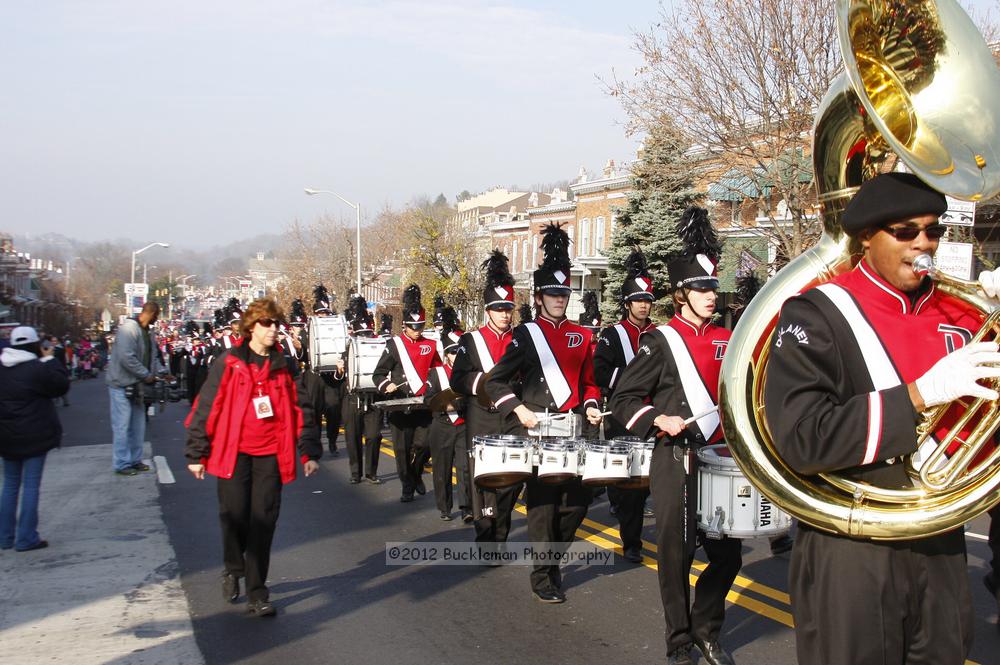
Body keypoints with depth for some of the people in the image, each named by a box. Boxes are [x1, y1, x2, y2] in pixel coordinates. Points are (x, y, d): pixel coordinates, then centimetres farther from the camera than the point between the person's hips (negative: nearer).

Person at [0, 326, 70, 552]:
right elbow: (61, 385, -7)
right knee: (31, 485, 1)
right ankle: (26, 538, 3)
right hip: (34, 436, -6)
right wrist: (51, 360, -1)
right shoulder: (38, 368, -16)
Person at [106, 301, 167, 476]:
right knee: (122, 425, -3)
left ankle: (135, 460, 23)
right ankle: (122, 464, 4)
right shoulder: (129, 328, -19)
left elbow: (153, 356, 15)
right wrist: (147, 375, -19)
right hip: (122, 384, -9)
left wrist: (162, 371, -1)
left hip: (137, 385, 9)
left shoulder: (149, 332, 9)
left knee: (138, 425, 13)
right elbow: (126, 358, -26)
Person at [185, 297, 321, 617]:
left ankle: (257, 593, 9)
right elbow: (206, 408, -1)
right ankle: (233, 570, 32)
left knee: (263, 522, 1)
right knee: (234, 516, 3)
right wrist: (197, 454, -2)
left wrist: (309, 452, 6)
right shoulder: (228, 363, -2)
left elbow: (301, 409, 10)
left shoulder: (284, 366, 7)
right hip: (233, 453, -2)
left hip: (271, 455, 2)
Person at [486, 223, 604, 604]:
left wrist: (591, 407, 1)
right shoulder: (526, 335, -2)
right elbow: (496, 381, -4)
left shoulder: (581, 336, 11)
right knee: (543, 503, -1)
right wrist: (519, 410, -16)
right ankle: (542, 577, 8)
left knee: (579, 498, 4)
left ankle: (551, 553, 26)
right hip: (536, 431, -5)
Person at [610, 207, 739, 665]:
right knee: (676, 555, 3)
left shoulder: (726, 341, 10)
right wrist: (659, 419, -19)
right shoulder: (660, 342, -6)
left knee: (728, 554, 7)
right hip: (677, 462, -5)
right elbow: (623, 399, -5)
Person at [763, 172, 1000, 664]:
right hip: (851, 553, -5)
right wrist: (919, 394, -25)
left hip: (941, 545, 5)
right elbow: (801, 440, -22)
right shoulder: (817, 313, -11)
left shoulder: (959, 314, 5)